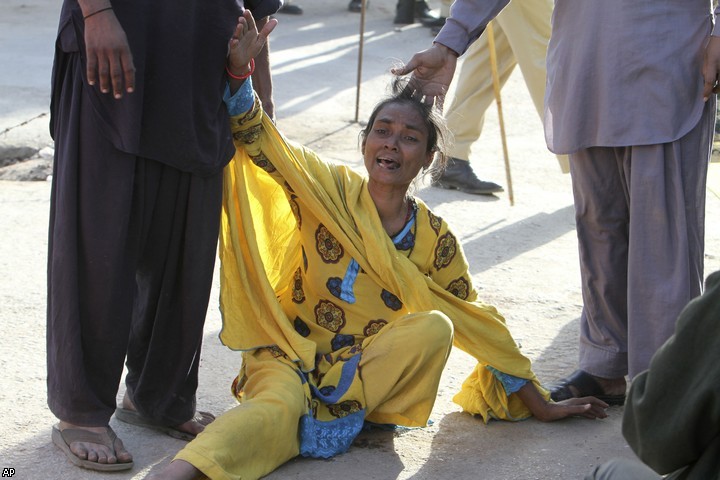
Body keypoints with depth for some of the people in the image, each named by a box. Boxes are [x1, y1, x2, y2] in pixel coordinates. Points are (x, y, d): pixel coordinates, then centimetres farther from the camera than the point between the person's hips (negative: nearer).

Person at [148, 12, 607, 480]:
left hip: (375, 367, 2)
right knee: (277, 408, -36)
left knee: (435, 329, -26)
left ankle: (333, 414, -26)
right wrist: (239, 71, -28)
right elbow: (258, 138, -9)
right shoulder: (330, 191, -1)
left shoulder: (436, 239, 3)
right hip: (292, 357, -2)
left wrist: (541, 406, 11)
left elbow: (479, 323, 9)